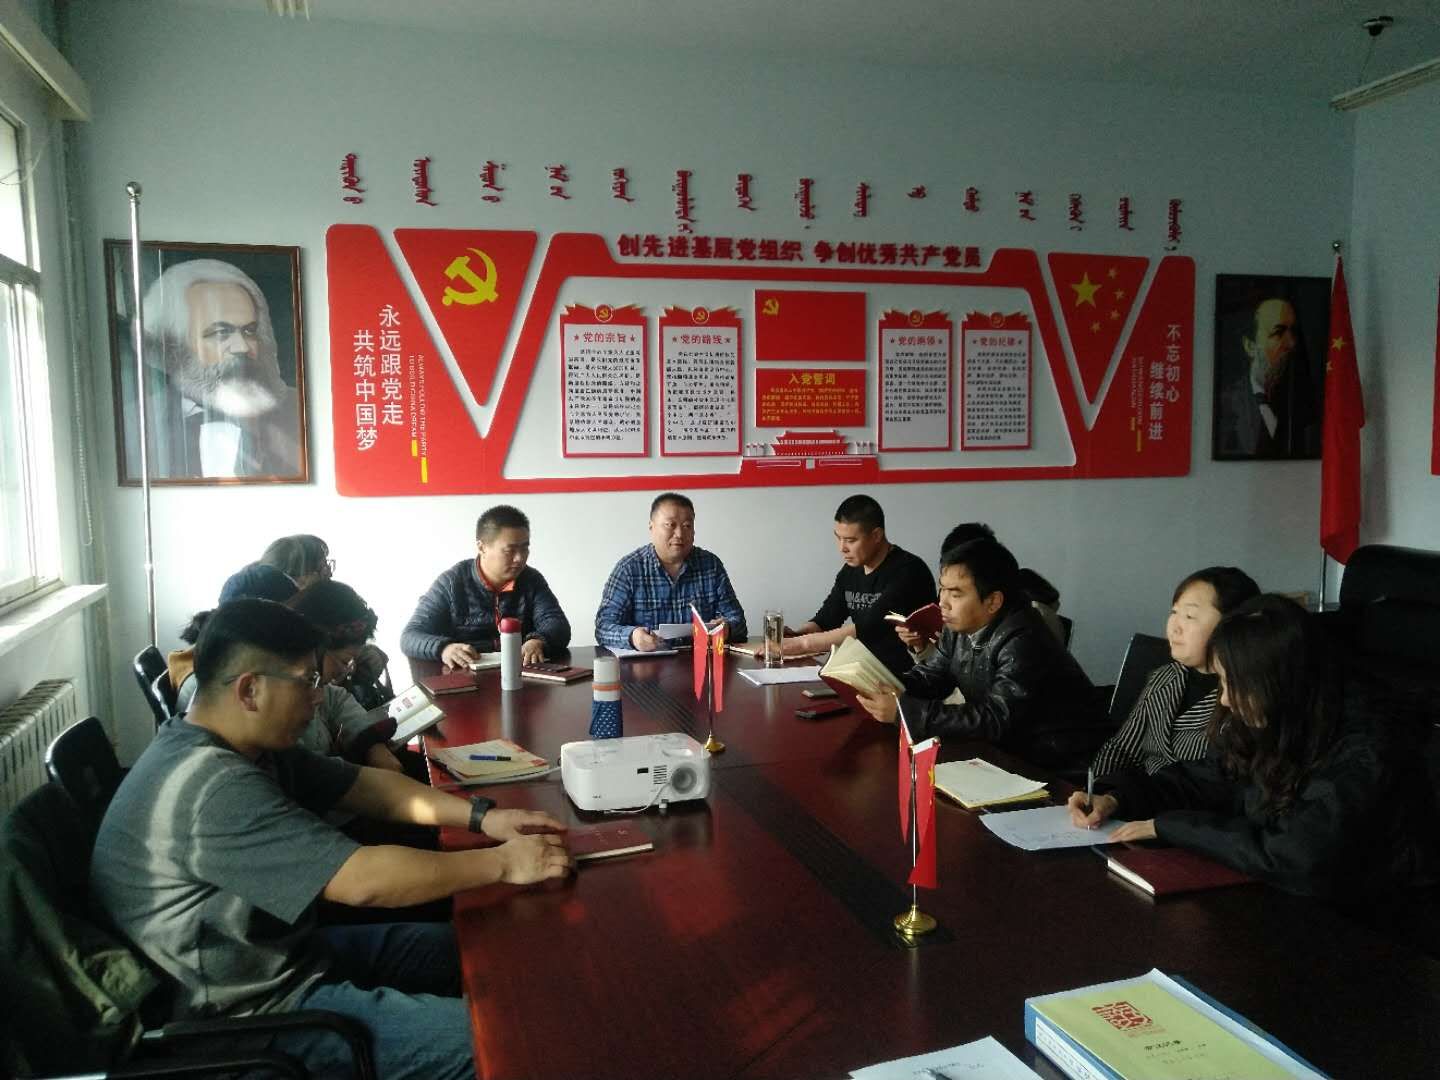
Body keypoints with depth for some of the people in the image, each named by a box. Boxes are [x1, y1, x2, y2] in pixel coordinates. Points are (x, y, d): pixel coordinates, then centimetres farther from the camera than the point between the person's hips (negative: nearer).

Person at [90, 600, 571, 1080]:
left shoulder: (254, 747, 2)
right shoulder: (214, 787, -30)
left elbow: (364, 784, 8)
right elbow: (365, 882, -33)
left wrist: (481, 817, -3)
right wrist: (502, 863, -22)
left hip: (276, 951, 10)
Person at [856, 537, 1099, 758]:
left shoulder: (1022, 642, -27)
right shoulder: (961, 625, -3)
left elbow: (995, 719, -32)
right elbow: (931, 675, 8)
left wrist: (902, 710, -34)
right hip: (1002, 744, 7)